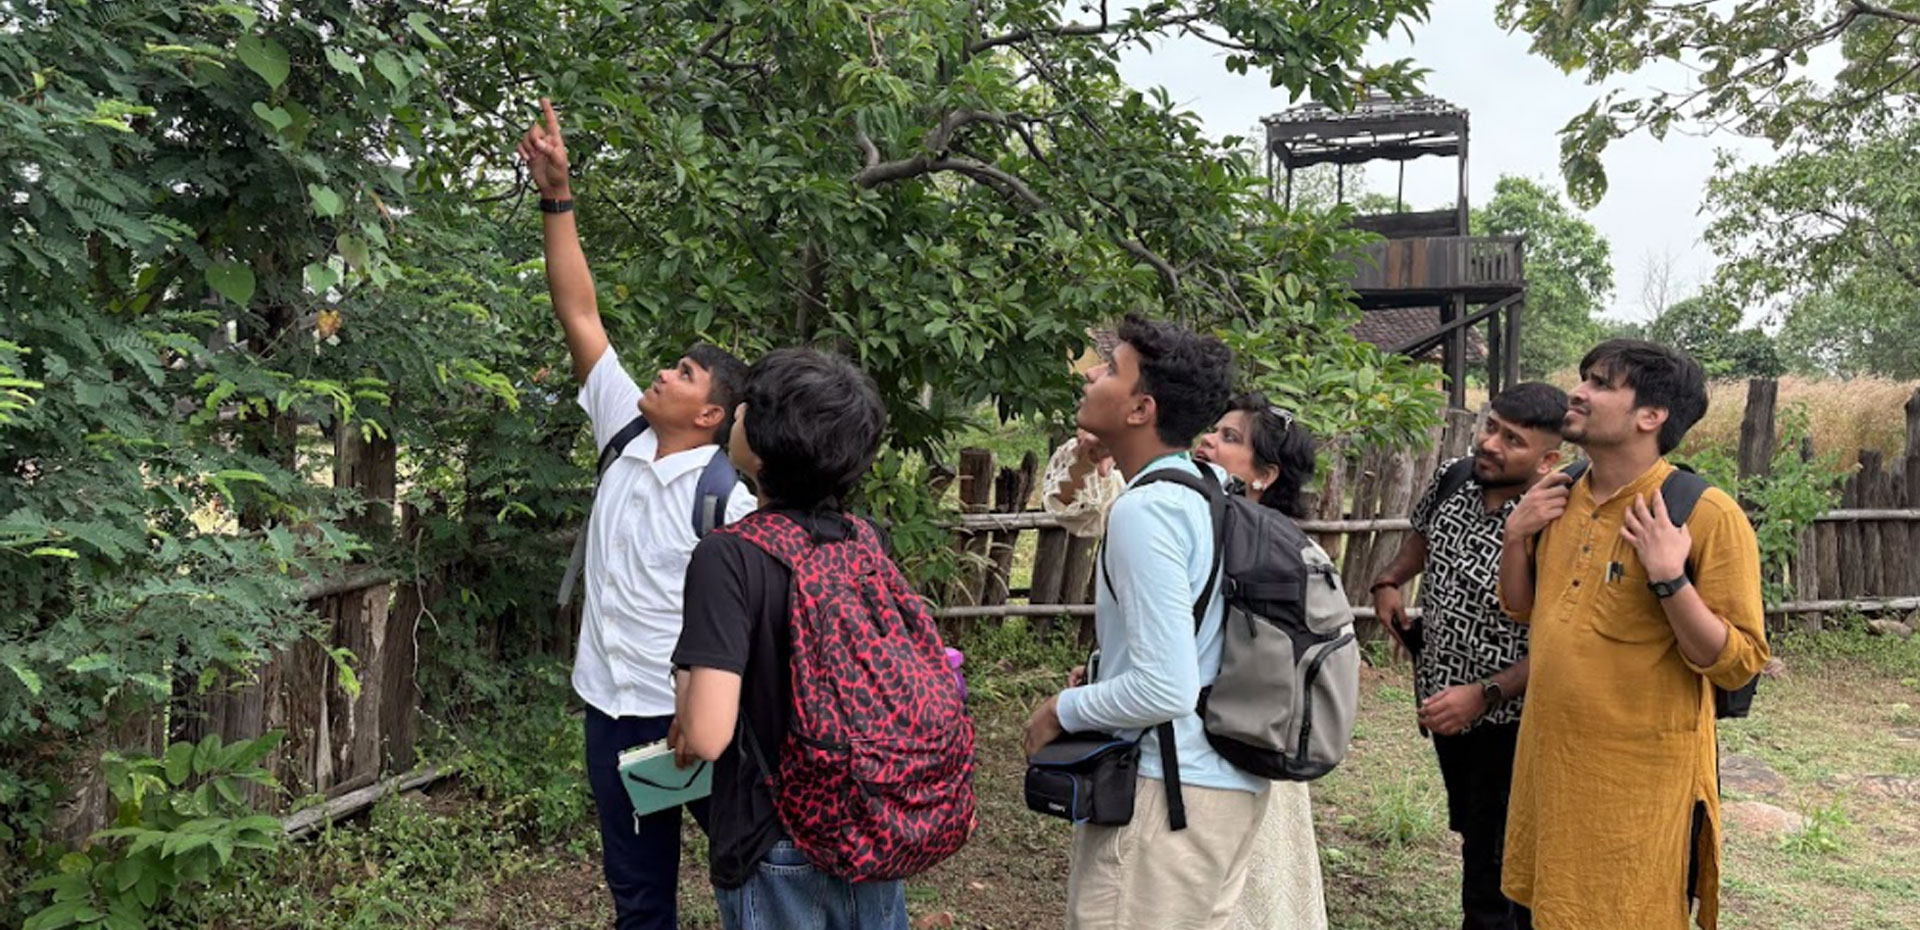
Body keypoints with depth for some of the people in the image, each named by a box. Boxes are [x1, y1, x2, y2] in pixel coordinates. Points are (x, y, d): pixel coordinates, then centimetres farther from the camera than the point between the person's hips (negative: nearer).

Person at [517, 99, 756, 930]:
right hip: (611, 704, 6)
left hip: (690, 713, -6)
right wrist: (557, 198, -4)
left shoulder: (726, 496, -13)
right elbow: (579, 315, 1)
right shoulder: (626, 435, 2)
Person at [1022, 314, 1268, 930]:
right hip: (1231, 779, 9)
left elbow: (1166, 691, -25)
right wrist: (1106, 678, 15)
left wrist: (1064, 711, -10)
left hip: (1169, 788, -9)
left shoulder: (1146, 510, -21)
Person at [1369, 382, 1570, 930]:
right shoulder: (1451, 478, -6)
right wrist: (1390, 582, 4)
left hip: (1503, 722, -7)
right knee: (1472, 837, 26)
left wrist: (1484, 695, -30)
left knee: (1492, 871, 1)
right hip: (1443, 705, 7)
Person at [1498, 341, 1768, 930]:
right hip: (1551, 759, 6)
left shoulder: (1708, 515, -16)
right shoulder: (1563, 497, 3)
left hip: (1641, 779, -6)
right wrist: (1515, 535, -2)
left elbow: (1737, 666, -15)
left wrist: (1670, 579, -27)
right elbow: (1521, 610, 14)